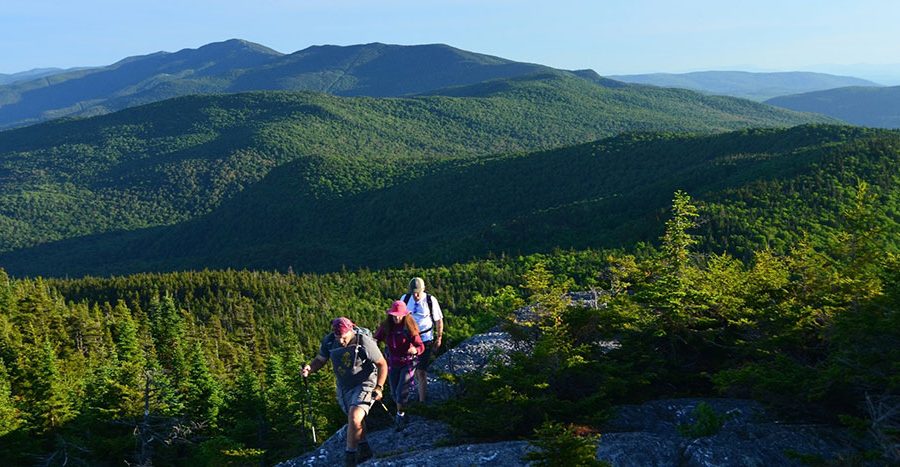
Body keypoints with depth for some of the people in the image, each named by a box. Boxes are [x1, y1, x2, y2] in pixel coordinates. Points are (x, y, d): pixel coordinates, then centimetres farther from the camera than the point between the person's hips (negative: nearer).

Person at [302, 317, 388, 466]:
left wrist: (379, 387, -24)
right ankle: (365, 450, 41)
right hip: (344, 387, 6)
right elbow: (320, 360, 0)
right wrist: (309, 368, -22)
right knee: (353, 420, 19)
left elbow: (382, 364, -15)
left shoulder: (364, 342, -25)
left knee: (354, 419, -22)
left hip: (364, 385, -6)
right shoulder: (329, 341, -12)